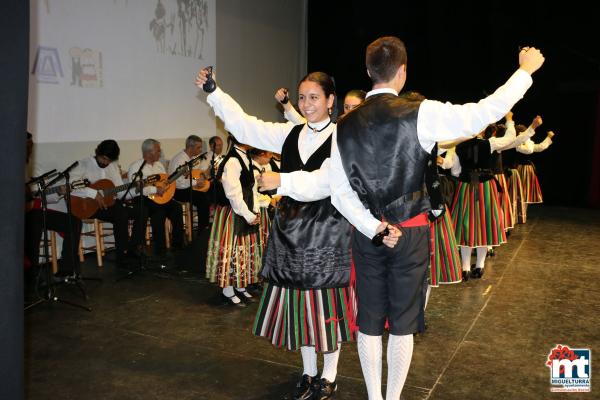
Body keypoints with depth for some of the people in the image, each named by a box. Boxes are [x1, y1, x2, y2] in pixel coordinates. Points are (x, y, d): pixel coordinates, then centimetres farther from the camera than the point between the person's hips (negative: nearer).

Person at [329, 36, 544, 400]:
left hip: (367, 232, 4)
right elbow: (485, 112, -11)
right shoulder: (419, 114, -14)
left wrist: (373, 227, -6)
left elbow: (340, 191, -3)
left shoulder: (346, 124, -1)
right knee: (403, 322, 11)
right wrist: (526, 69, 3)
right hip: (410, 233, -3)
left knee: (369, 319, 14)